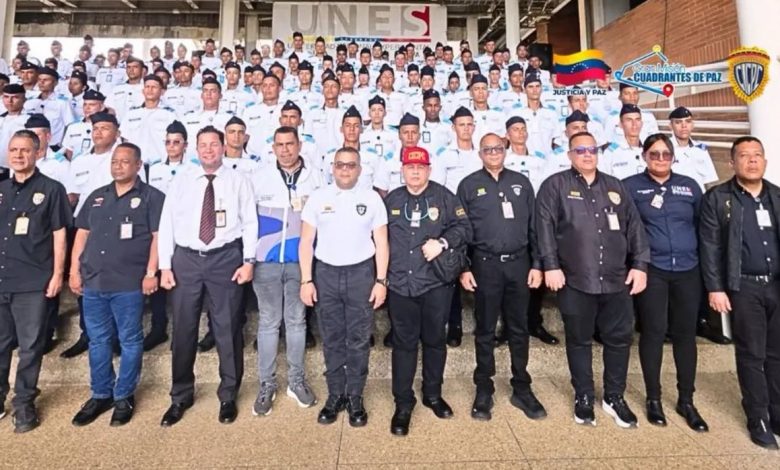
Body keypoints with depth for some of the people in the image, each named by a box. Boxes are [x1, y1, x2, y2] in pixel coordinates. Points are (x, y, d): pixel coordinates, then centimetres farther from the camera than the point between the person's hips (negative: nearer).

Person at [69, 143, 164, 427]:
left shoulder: (151, 197, -1)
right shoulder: (97, 197, 16)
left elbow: (158, 236, -8)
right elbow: (82, 235, 16)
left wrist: (151, 273, -14)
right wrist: (74, 271, 9)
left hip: (129, 283, -5)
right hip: (93, 281, 5)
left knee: (129, 341, 5)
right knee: (97, 341, 13)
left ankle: (124, 397, 18)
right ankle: (100, 395, 27)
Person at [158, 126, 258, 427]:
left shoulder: (239, 181, 5)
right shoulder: (180, 183, 10)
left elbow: (250, 223, 0)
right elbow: (166, 224, 7)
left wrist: (248, 260, -10)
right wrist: (165, 266, 0)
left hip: (226, 258, -2)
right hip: (186, 258, 2)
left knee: (227, 329, 5)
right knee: (183, 329, 10)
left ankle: (228, 396, 23)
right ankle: (181, 396, 29)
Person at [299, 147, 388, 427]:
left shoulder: (372, 198, 1)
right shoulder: (318, 197, 2)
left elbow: (381, 243, 1)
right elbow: (306, 242, 2)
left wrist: (381, 280, -5)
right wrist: (306, 280, -4)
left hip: (361, 273, -1)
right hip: (326, 273, 1)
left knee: (359, 339, 7)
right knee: (331, 339, 11)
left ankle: (355, 397, 23)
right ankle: (335, 395, 26)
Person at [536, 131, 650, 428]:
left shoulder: (615, 186, 16)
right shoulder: (555, 185, 1)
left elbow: (634, 226, 13)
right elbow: (545, 226, -8)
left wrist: (640, 264, 5)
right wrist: (551, 265, -15)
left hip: (616, 280, 4)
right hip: (575, 281, -4)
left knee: (619, 338, 10)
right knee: (579, 341, 9)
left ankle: (614, 397, 29)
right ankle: (583, 398, 25)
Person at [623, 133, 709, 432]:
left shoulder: (689, 186, 10)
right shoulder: (630, 186, 0)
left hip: (687, 270, 3)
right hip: (651, 270, -3)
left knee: (685, 333, 8)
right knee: (654, 332, 2)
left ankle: (686, 401, 23)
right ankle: (653, 398, 18)